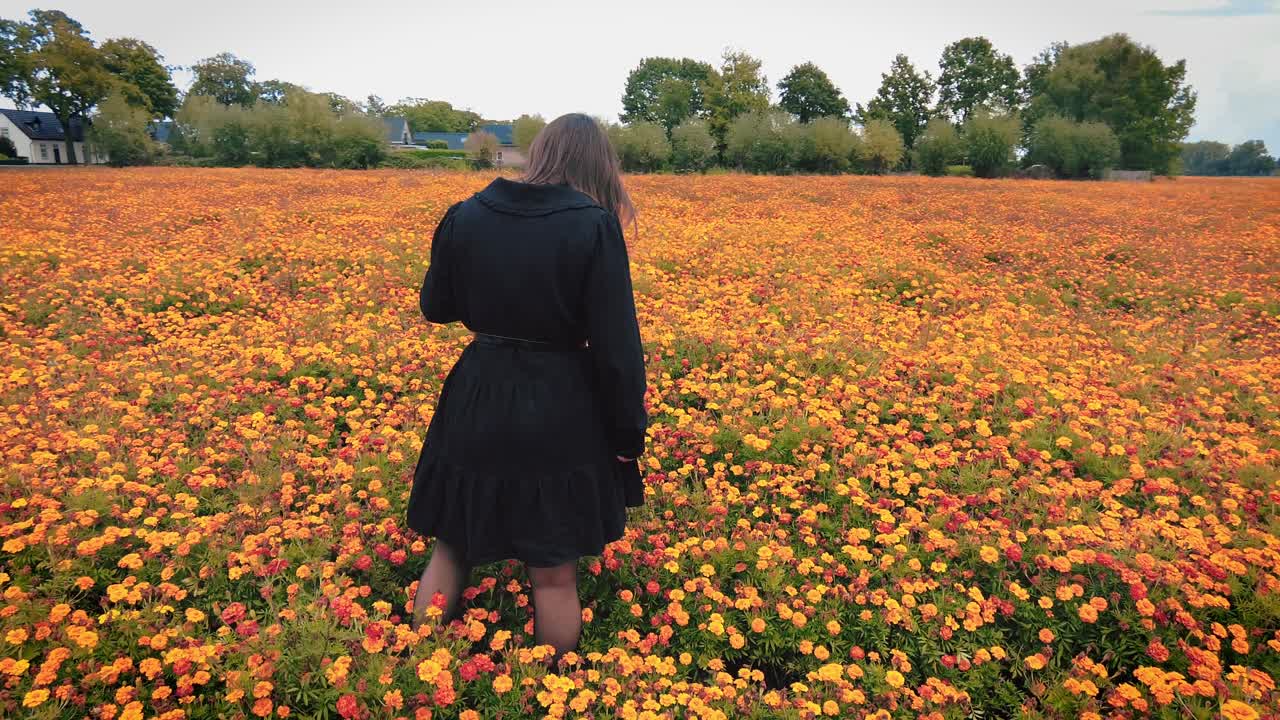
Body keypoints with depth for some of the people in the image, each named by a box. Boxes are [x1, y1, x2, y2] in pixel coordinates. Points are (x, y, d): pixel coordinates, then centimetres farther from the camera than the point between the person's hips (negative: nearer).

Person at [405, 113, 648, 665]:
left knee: (453, 546, 23)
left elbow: (436, 307, 11)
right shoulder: (595, 226, -13)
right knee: (553, 575, 13)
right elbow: (616, 344, -13)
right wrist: (629, 434, -4)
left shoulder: (466, 214, -1)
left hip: (477, 404, 3)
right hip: (559, 413, -3)